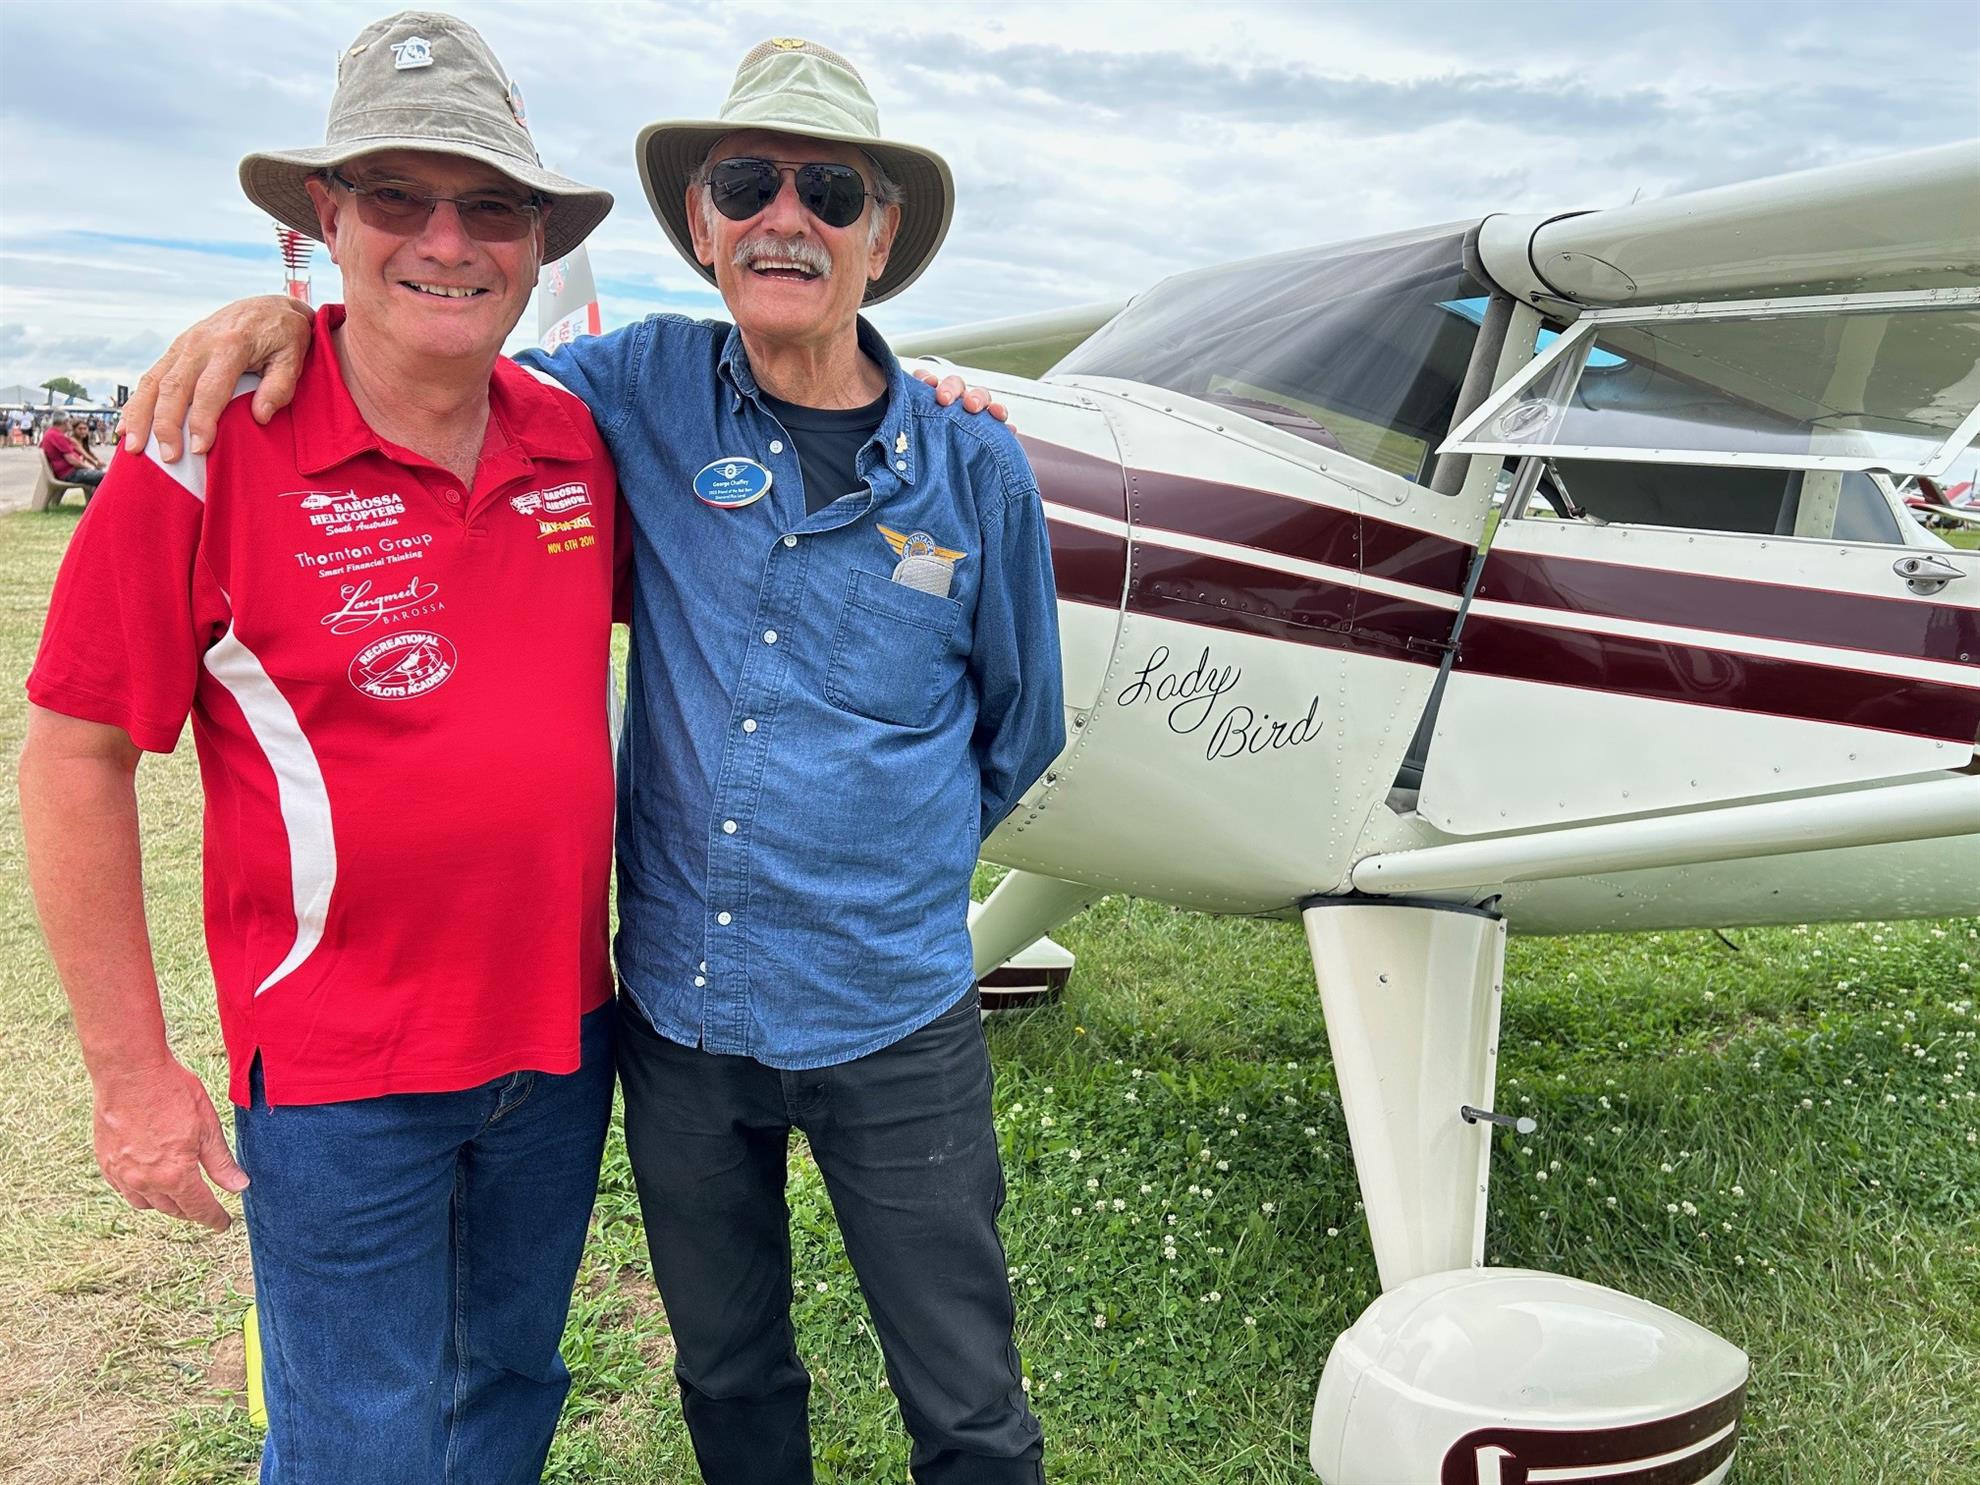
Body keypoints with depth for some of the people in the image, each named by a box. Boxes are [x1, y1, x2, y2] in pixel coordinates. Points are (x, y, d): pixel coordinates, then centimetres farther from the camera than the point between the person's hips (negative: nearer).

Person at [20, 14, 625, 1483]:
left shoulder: (578, 440, -1)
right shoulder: (212, 450, -15)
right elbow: (73, 757, -10)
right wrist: (130, 1067, -9)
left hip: (561, 1035, 5)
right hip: (341, 1079, -4)